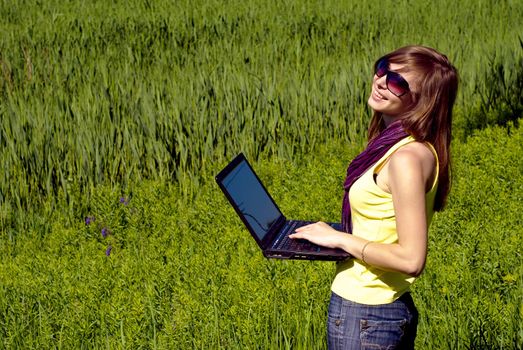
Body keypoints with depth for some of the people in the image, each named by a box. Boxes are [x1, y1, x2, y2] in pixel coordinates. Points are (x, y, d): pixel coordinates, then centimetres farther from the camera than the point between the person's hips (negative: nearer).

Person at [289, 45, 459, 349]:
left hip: (363, 317, -9)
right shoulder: (397, 144, 6)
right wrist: (333, 233, 8)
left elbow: (411, 259, -25)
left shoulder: (407, 159, -22)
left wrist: (338, 238, -16)